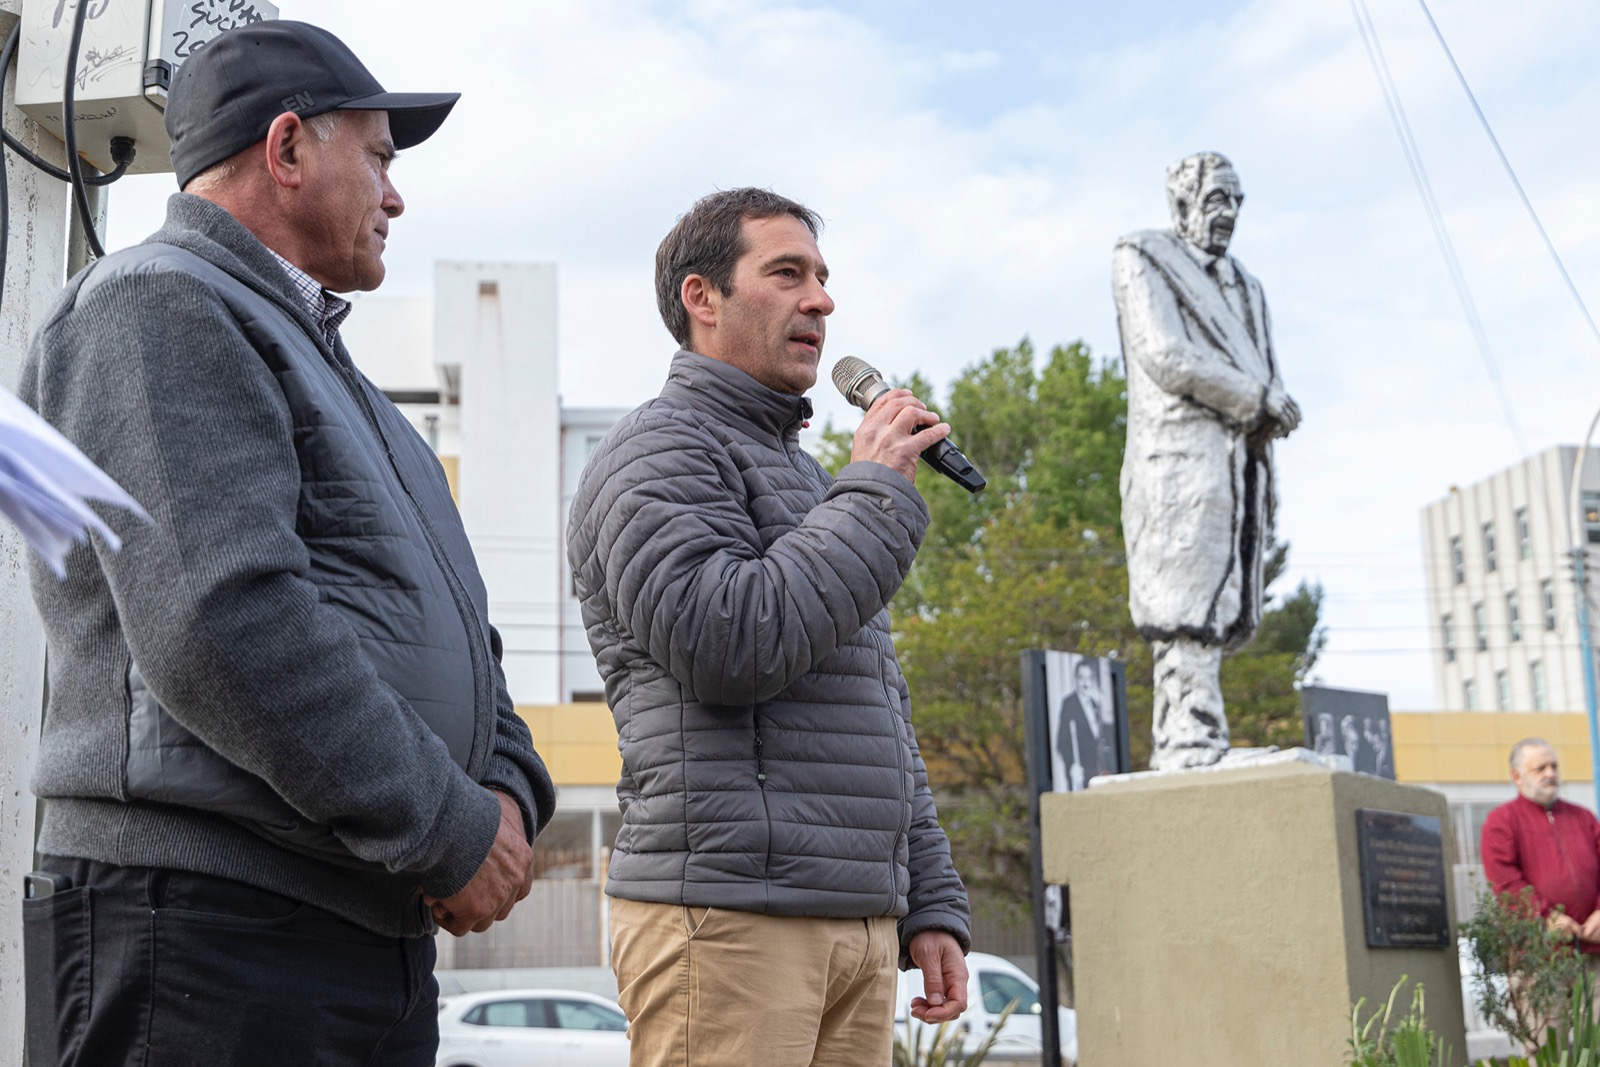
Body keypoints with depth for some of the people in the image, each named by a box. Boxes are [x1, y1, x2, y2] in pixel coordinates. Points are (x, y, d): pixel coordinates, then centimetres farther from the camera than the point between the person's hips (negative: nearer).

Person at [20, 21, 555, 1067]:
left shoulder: (317, 360, 24)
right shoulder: (156, 309, -8)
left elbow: (449, 621, 22)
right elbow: (226, 627, -21)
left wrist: (508, 793, 3)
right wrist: (448, 833, -15)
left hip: (380, 935, 9)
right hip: (210, 935, -9)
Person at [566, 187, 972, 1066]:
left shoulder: (805, 477, 25)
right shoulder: (656, 452, -2)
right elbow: (726, 646, -20)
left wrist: (931, 906, 18)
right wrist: (875, 494, -9)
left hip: (857, 926, 8)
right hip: (725, 917, -8)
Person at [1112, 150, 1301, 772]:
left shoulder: (1246, 286, 27)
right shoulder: (1142, 259, 5)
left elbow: (1269, 381, 19)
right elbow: (1165, 355, -9)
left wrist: (1270, 409, -5)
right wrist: (1255, 399, -7)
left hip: (1242, 459, 7)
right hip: (1181, 454, -7)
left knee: (1221, 609, 0)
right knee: (1187, 604, -15)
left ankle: (1177, 745, -1)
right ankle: (1191, 740, -19)